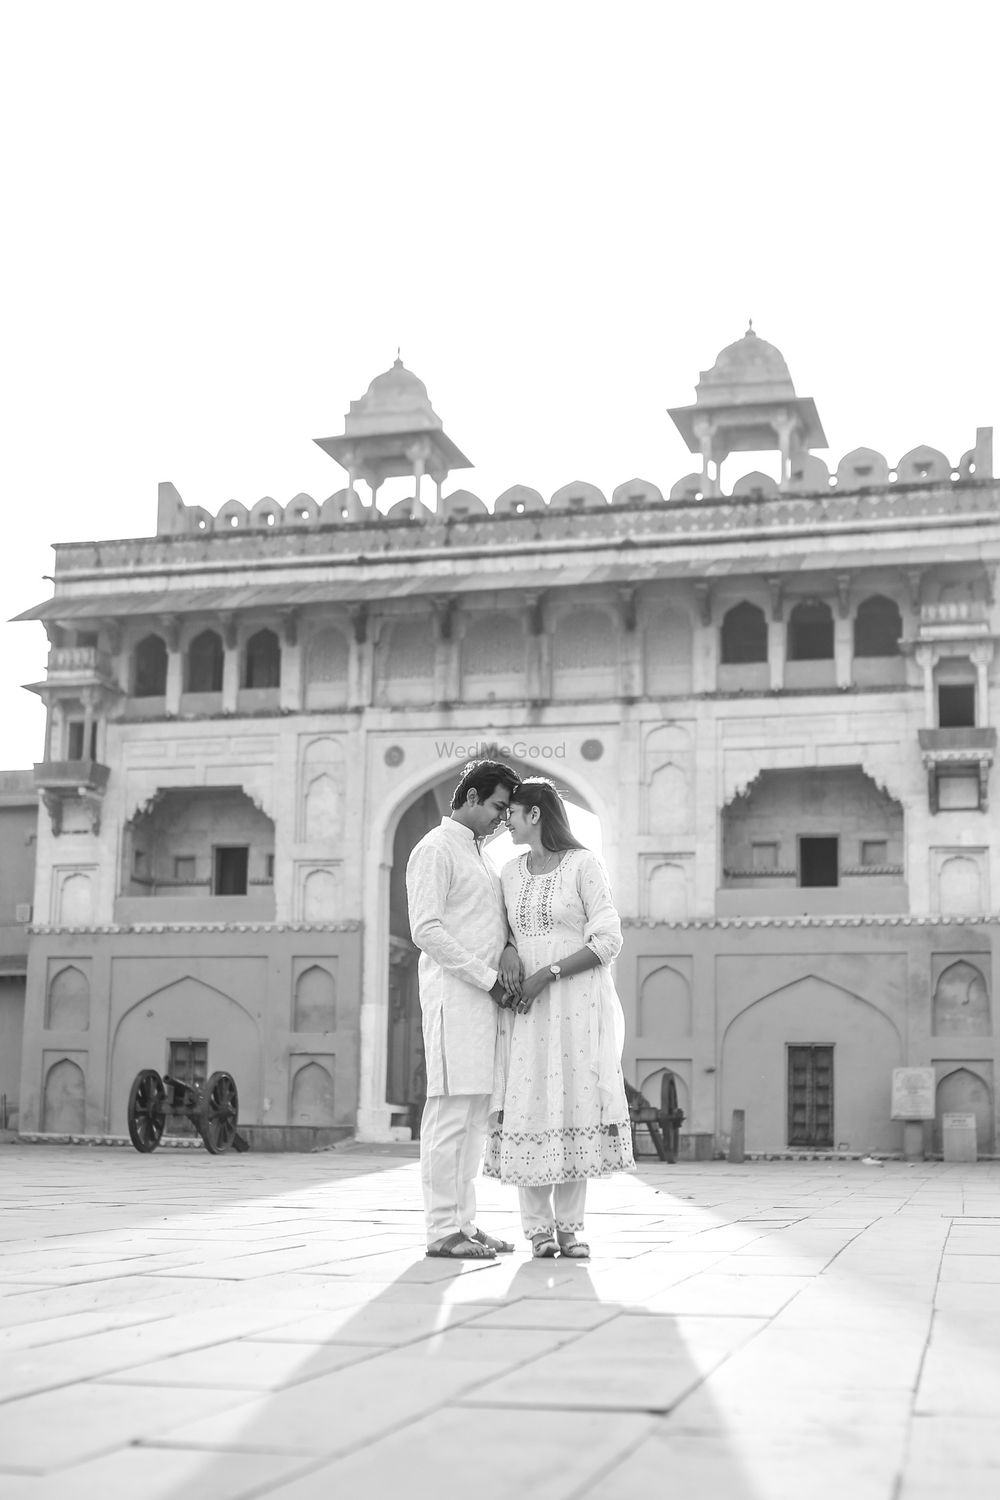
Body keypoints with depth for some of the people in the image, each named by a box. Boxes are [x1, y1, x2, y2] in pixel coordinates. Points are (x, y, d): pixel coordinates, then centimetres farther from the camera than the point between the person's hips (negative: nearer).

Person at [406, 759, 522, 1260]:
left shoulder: (479, 854, 23)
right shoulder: (435, 850, -5)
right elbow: (427, 931, -13)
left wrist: (507, 949, 0)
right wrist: (486, 976, -13)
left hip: (485, 997, 9)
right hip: (453, 993, -9)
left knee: (476, 1112, 9)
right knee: (451, 1110, -9)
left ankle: (463, 1222, 14)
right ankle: (442, 1230, -6)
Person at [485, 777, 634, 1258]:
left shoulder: (584, 865, -4)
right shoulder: (510, 873, 12)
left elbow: (608, 942, -8)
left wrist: (546, 976, -14)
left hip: (578, 1001, -3)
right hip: (527, 1007, 3)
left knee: (574, 1106, -4)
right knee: (530, 1107, -5)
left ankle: (570, 1226, 5)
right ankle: (539, 1227, 3)